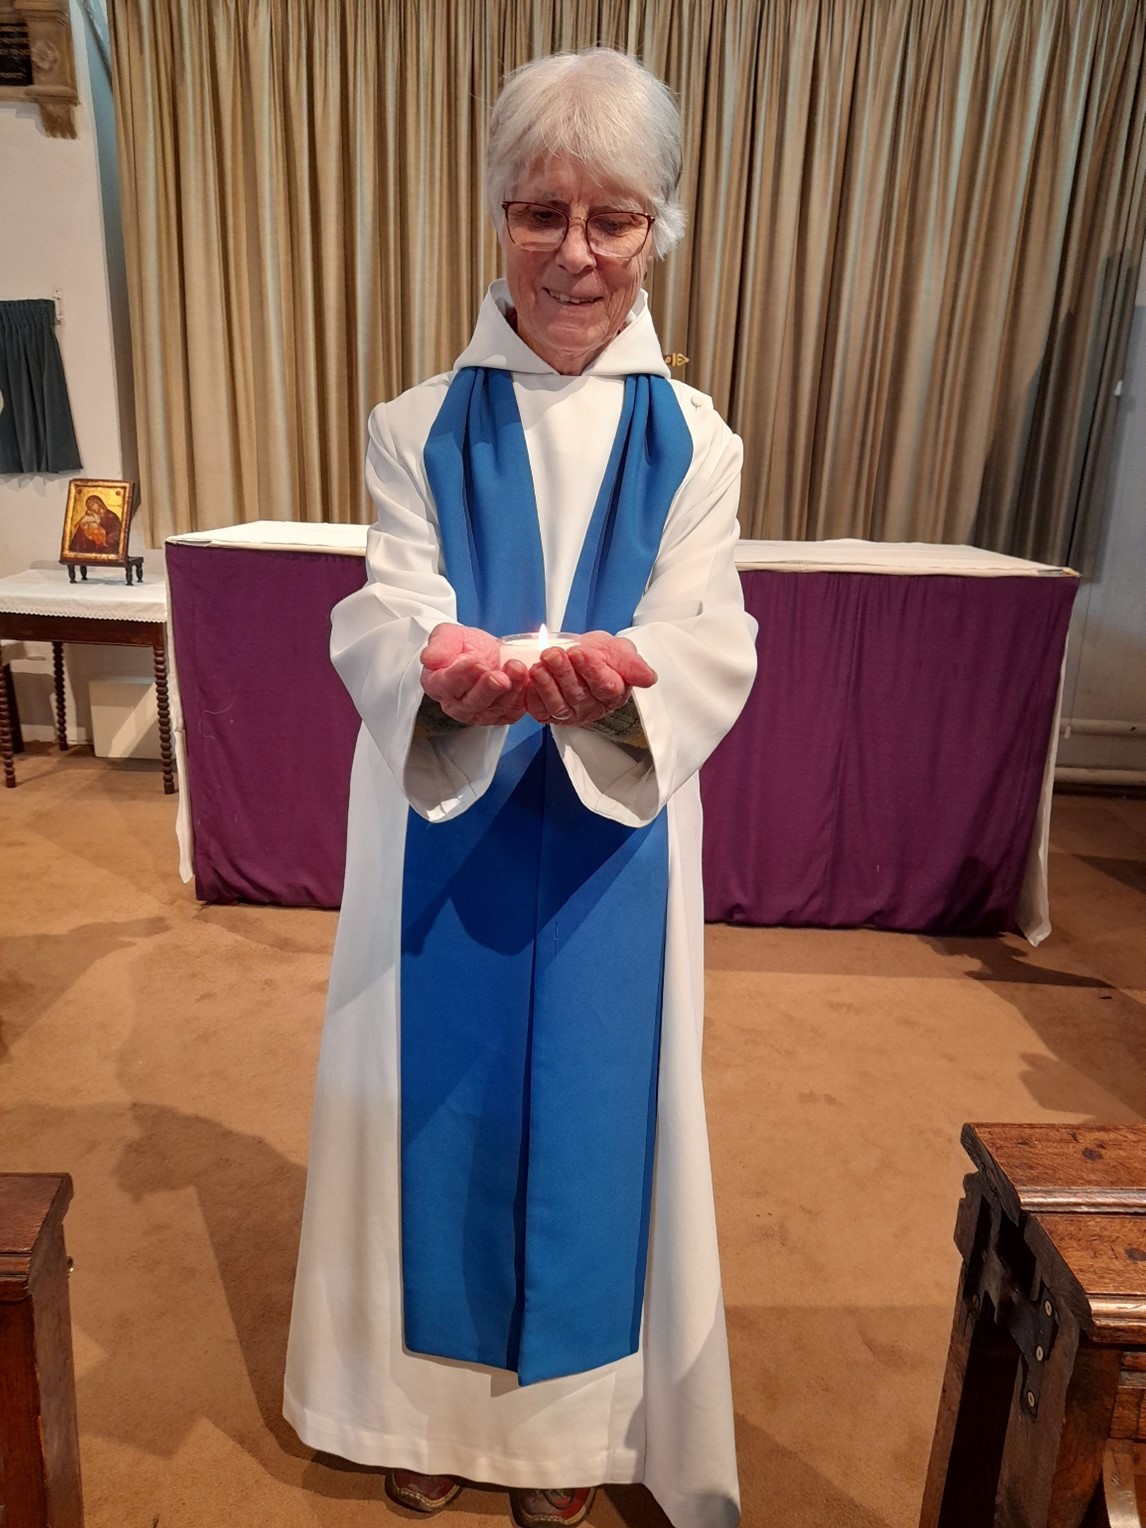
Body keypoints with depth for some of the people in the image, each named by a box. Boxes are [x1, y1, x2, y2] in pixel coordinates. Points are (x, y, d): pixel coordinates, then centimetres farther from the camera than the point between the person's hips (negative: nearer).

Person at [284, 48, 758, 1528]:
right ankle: (434, 1395, 42)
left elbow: (708, 654, -9)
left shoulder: (694, 443, 2)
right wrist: (446, 672, -34)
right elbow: (385, 626, -10)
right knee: (439, 1102, 13)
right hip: (442, 840, 0)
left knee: (589, 1106, 13)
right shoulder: (416, 430, 2)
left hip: (612, 850, 1)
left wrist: (618, 679, -32)